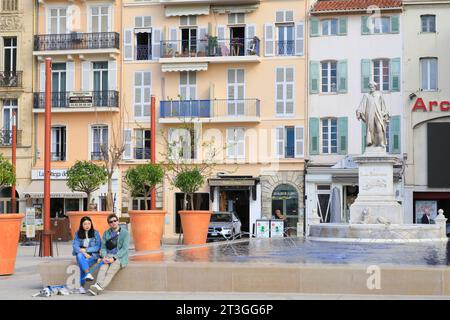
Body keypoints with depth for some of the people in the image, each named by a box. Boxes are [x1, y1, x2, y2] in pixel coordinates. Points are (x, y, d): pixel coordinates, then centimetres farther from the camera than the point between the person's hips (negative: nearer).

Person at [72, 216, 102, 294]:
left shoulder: (95, 233, 4)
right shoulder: (78, 234, 8)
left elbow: (98, 247, -1)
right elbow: (75, 246, -2)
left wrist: (85, 250, -10)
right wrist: (83, 253, -19)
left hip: (92, 255, -1)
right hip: (81, 254, 1)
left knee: (82, 264, -32)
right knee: (80, 256, -36)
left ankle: (81, 286, -32)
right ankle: (88, 274, -50)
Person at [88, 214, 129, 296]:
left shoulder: (125, 233, 2)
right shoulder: (106, 233, 15)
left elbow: (124, 249, -6)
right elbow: (103, 247, 11)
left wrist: (114, 258, -17)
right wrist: (104, 256, -11)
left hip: (120, 257, -3)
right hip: (108, 255, 3)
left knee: (111, 271, -31)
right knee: (103, 265, -31)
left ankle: (100, 287, -47)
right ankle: (98, 284, -51)